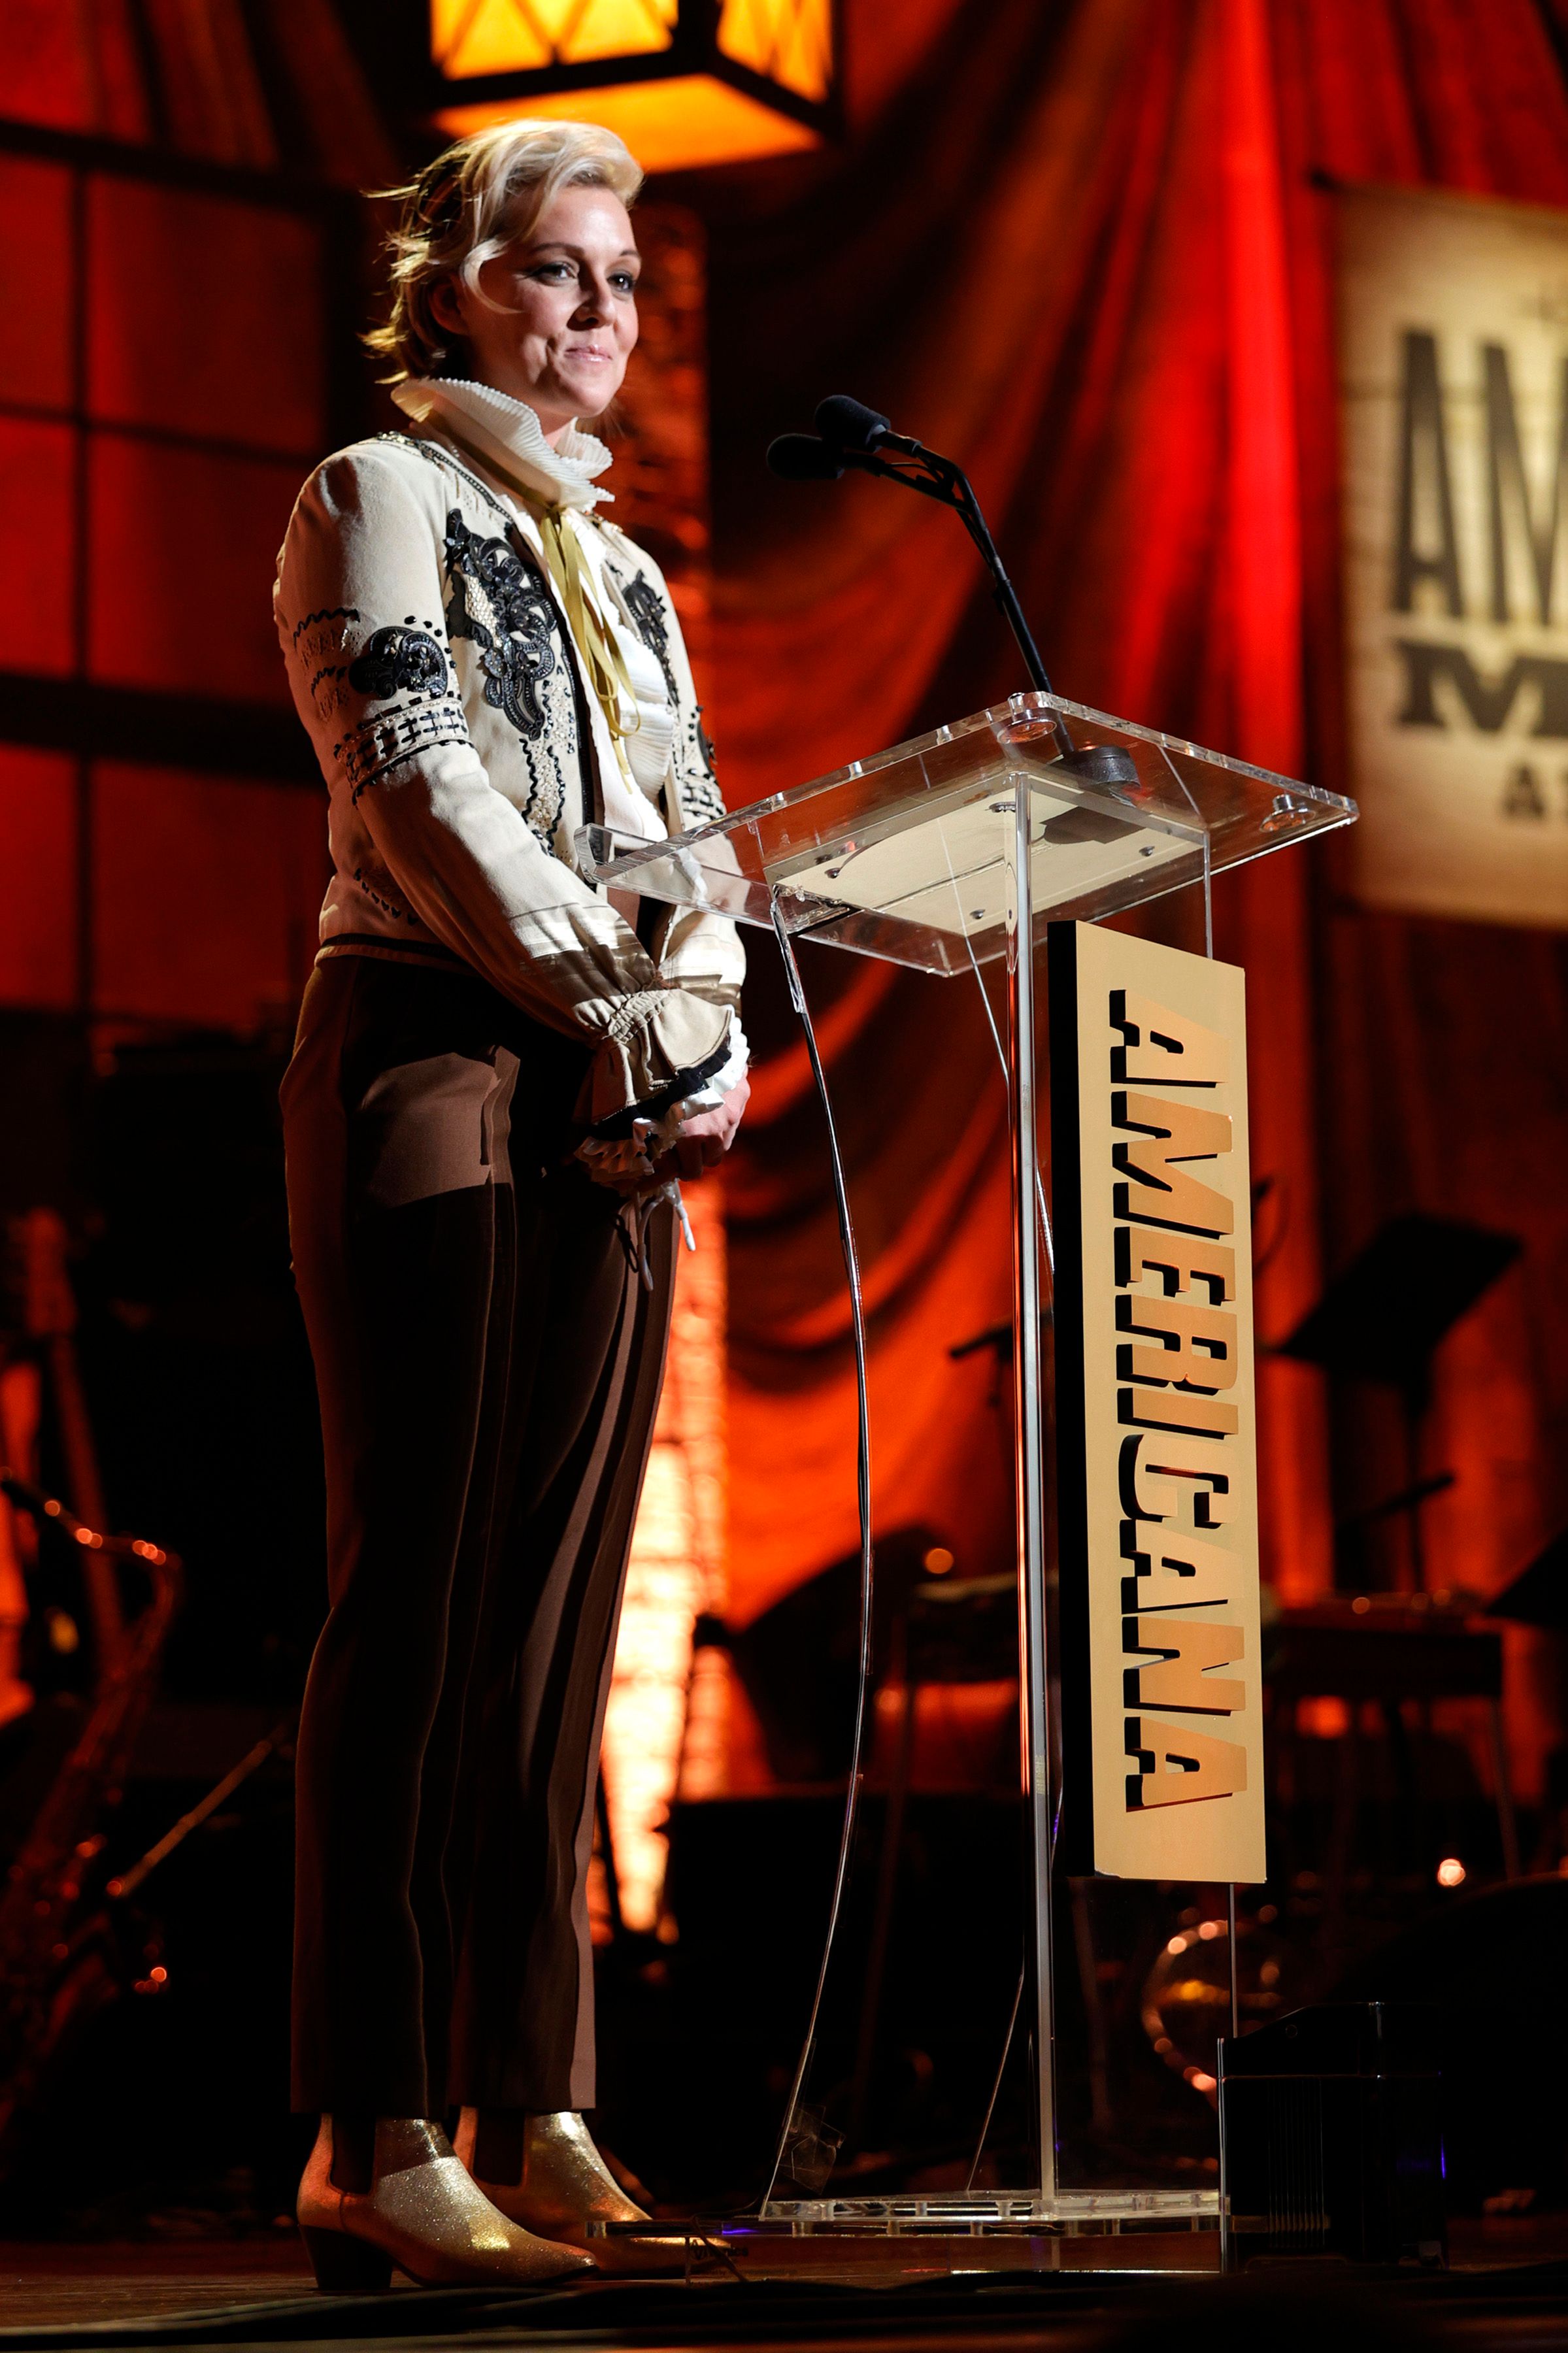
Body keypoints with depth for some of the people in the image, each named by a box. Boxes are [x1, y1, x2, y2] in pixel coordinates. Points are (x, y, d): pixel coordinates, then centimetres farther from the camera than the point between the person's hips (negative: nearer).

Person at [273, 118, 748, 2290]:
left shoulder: (619, 566, 24)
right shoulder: (378, 497, 3)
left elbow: (689, 827, 16)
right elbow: (423, 788, -9)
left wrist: (708, 1035, -3)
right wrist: (621, 1013, -14)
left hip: (620, 1124, 7)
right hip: (436, 1070, -7)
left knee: (559, 1622, 3)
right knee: (425, 1600, -12)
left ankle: (535, 2123, 4)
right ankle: (376, 2142, -13)